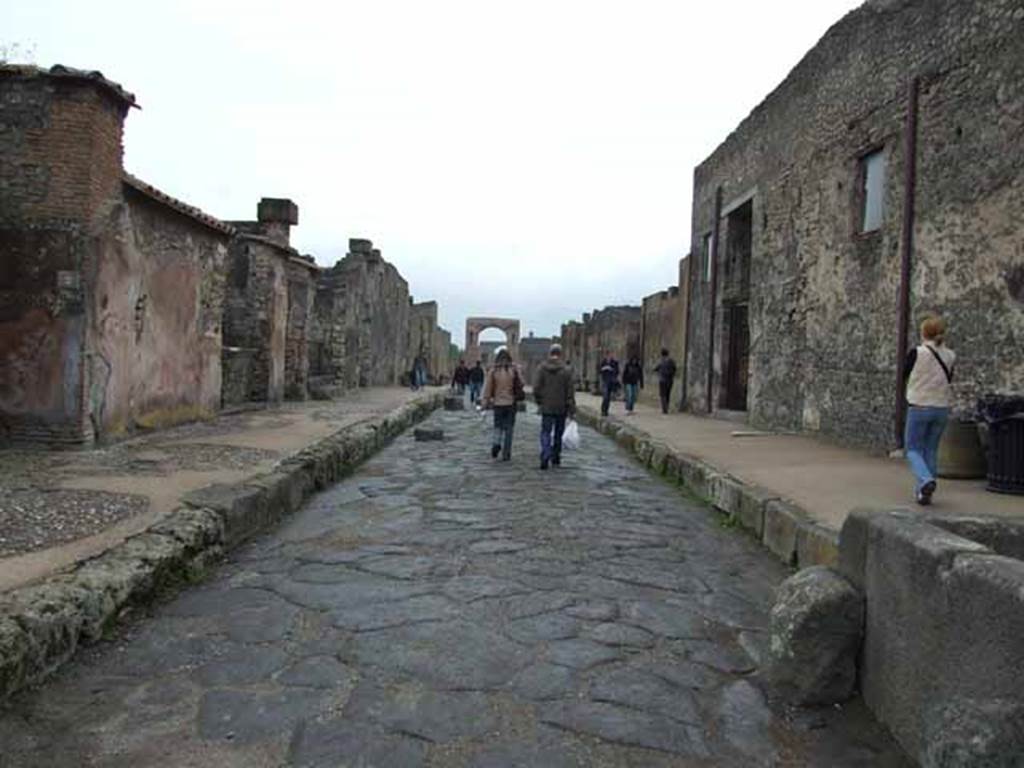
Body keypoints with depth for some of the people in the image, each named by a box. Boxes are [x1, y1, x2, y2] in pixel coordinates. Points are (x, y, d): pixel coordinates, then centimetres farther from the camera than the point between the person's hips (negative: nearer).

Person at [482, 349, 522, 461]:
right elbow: (520, 385, 0)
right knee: (508, 428, 7)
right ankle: (506, 454, 7)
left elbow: (488, 388, -5)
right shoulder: (514, 370, -6)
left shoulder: (493, 371, -5)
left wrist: (486, 402, 3)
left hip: (498, 403, 0)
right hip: (511, 403, 0)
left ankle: (496, 443, -10)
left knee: (498, 426, 16)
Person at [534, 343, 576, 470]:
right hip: (561, 408, 0)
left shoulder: (542, 368, -4)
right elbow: (570, 392, -7)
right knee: (558, 433, 15)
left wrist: (539, 402, 11)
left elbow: (536, 388, -4)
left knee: (545, 432, 2)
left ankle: (545, 457, -17)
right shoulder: (566, 370, -7)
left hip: (546, 407, 0)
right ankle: (556, 457, 25)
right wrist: (572, 410, -2)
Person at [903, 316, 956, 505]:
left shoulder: (917, 353, -12)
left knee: (913, 449, 6)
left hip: (919, 407, -4)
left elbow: (905, 373, 4)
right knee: (931, 451, 14)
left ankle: (926, 480, -20)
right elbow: (949, 381, 12)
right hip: (942, 408, 4)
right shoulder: (950, 356, 2)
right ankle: (923, 492, 16)